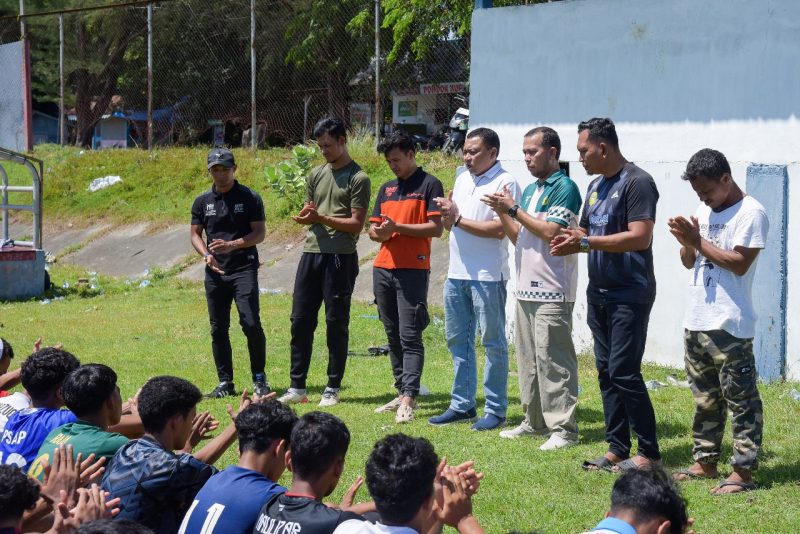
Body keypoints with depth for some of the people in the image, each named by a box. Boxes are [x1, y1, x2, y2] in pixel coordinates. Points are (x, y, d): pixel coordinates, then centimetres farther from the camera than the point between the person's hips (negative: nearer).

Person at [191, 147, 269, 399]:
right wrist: (206, 254, -7)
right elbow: (195, 234, 13)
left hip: (244, 268, -4)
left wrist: (232, 244, -17)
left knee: (251, 323, -14)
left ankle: (259, 378, 0)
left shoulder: (250, 198, 0)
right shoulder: (202, 202, 11)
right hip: (215, 271, 4)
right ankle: (225, 382, 13)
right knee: (218, 328, 5)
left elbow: (259, 233, -3)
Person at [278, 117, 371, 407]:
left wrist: (322, 218, -17)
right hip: (312, 253, 6)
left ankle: (333, 389, 7)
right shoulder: (317, 174, 15)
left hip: (340, 256, -6)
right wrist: (306, 216, -4)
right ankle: (297, 387, 10)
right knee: (301, 320, 4)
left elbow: (357, 224, -8)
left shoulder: (358, 178, -4)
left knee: (336, 322, 0)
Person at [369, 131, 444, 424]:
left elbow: (436, 227, -10)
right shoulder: (386, 189, 18)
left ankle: (408, 400, -15)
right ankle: (402, 393, 17)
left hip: (413, 270, -7)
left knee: (410, 337, -10)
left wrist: (397, 227, -16)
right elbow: (373, 227, 19)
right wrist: (378, 233, -6)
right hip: (383, 268, 7)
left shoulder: (429, 185, -2)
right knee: (393, 335, 10)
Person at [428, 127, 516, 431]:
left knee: (493, 343, 0)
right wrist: (447, 216, -3)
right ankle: (462, 405, 21)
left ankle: (495, 410, 5)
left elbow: (499, 229, -19)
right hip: (457, 273, 8)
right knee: (457, 339, 12)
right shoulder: (462, 179, 15)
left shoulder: (504, 183, -9)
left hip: (487, 276, -8)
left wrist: (459, 219, -13)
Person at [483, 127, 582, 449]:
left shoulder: (565, 188, -10)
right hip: (526, 288, 9)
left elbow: (550, 232, -20)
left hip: (552, 291, -9)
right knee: (528, 359, 13)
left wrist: (513, 209, -13)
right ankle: (534, 421, 21)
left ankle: (563, 428, -7)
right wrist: (503, 213, 5)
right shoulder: (529, 191, 18)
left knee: (553, 361, -9)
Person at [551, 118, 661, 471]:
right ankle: (617, 449, 16)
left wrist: (586, 243, -22)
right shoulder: (596, 186, 16)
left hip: (629, 296, -9)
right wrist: (572, 239, 0)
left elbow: (640, 238, -21)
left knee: (624, 372, -10)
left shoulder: (637, 183, -12)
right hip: (599, 293, 9)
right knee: (606, 372, 9)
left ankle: (648, 451, -2)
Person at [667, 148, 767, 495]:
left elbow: (740, 263, -18)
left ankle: (743, 470, -4)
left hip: (730, 326, -9)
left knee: (740, 399, -5)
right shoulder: (704, 212, 15)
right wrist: (686, 242, -3)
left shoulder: (751, 213, -10)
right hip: (696, 323, 9)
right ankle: (705, 462, 25)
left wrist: (698, 240, -14)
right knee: (704, 399, 16)